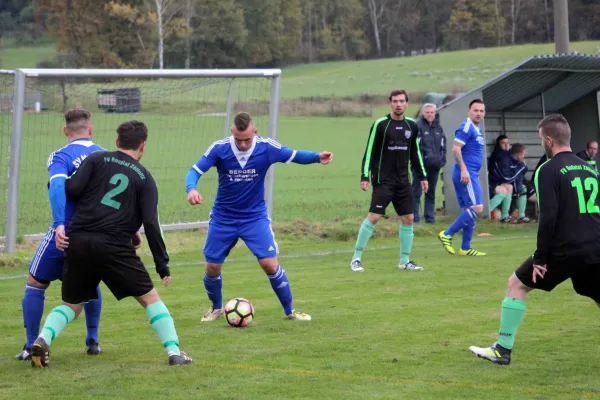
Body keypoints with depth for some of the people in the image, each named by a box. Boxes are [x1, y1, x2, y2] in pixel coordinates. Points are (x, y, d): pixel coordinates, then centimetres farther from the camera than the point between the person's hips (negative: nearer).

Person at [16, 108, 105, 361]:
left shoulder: (60, 156, -6)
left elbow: (58, 186, -24)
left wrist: (59, 223, -32)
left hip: (65, 233, -4)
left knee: (36, 283, 12)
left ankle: (32, 345, 9)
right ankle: (92, 341, 24)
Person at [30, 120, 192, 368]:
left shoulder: (96, 159, 10)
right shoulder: (144, 177, 8)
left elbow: (72, 189, -5)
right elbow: (150, 224, 0)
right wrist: (163, 265, 4)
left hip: (78, 243, 2)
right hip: (114, 247, -2)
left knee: (72, 305, 18)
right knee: (150, 298, 12)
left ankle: (43, 339, -8)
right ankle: (174, 351, 2)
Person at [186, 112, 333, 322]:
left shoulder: (266, 147, -15)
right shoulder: (219, 149, -16)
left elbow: (295, 155, -4)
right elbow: (195, 171, -14)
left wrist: (317, 157, -24)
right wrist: (191, 189, -36)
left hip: (255, 217, -1)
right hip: (223, 218, 1)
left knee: (270, 264, -11)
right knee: (212, 268, 4)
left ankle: (290, 310, 8)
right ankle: (216, 307, 33)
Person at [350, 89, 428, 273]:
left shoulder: (412, 126, 8)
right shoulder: (380, 125, -7)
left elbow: (415, 153, 18)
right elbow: (369, 152, -6)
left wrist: (422, 176, 16)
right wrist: (364, 176, -12)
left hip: (403, 181, 5)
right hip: (383, 180, -5)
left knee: (408, 219, 4)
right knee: (373, 217, -11)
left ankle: (405, 261, 14)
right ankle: (356, 258, -3)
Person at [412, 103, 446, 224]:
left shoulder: (438, 127, 14)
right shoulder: (418, 126, -9)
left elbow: (443, 145, 19)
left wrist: (442, 159, 8)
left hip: (434, 166, 7)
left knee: (431, 192, 12)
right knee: (417, 192, -5)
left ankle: (430, 216, 17)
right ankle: (415, 217, -1)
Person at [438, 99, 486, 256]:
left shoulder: (477, 130, 19)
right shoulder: (466, 127, -10)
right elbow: (456, 149, -18)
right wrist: (463, 169, -24)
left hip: (470, 174, 10)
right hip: (466, 173, -10)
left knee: (470, 211, 10)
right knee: (477, 208, -15)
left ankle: (465, 248, 14)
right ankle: (447, 234, -11)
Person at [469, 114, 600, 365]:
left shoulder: (548, 170, -5)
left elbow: (548, 217, -13)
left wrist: (540, 257, -7)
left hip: (566, 250, -5)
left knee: (517, 284, 11)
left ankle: (502, 350, 11)